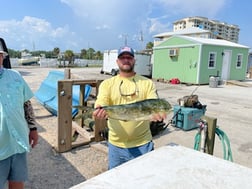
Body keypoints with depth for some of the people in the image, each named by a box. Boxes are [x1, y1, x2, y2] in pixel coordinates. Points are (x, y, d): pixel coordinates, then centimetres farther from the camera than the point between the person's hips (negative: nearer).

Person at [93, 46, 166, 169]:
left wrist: (156, 113, -31)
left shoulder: (147, 83, 1)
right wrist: (99, 111, -33)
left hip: (142, 144, -1)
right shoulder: (107, 83, 2)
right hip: (116, 144, 1)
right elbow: (100, 105, -10)